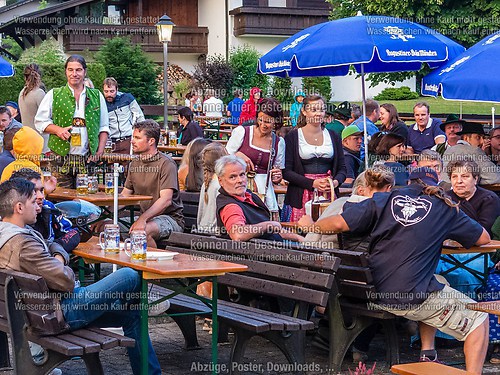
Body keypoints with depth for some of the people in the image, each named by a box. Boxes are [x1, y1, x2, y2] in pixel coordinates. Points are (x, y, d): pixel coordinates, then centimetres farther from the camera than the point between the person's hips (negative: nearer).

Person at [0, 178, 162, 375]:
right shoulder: (22, 243, -28)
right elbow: (66, 282, -24)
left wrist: (58, 259, 0)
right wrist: (61, 264, -4)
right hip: (62, 313, -11)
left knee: (130, 315, 14)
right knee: (130, 277, -3)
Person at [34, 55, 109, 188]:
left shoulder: (96, 96, 13)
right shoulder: (54, 95, 8)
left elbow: (104, 127, 16)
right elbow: (39, 121, 8)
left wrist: (100, 151, 3)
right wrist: (58, 130, -10)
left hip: (88, 160, 1)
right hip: (61, 159, -1)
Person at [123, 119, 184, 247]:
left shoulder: (166, 163, -11)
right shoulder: (135, 164, 14)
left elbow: (166, 200, -21)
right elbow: (125, 195, 16)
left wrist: (143, 219, -32)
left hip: (171, 218, -7)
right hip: (145, 217, 7)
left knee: (141, 231, -36)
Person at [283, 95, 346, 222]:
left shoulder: (333, 136, 14)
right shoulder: (293, 137, 2)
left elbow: (342, 169, 15)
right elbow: (286, 172, -3)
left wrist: (336, 182, -7)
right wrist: (313, 183, -14)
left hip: (329, 195, 3)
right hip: (301, 196, -3)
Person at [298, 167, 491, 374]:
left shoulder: (384, 199, 10)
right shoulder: (445, 208, 7)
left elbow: (339, 224, 2)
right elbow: (484, 238, 16)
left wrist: (311, 225, 21)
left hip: (376, 292, 5)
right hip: (413, 296, -5)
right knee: (479, 318, 13)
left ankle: (428, 355, 26)